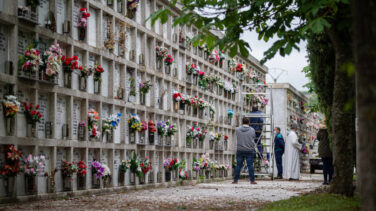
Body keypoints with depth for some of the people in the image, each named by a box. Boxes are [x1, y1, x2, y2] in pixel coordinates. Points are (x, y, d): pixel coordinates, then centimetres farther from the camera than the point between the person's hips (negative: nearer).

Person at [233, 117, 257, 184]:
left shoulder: (237, 129, -3)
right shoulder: (252, 130, -4)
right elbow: (253, 138, 9)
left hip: (240, 150, 1)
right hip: (249, 150, -1)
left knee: (238, 165, 5)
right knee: (250, 165, 2)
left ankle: (235, 180, 6)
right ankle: (252, 180, 1)